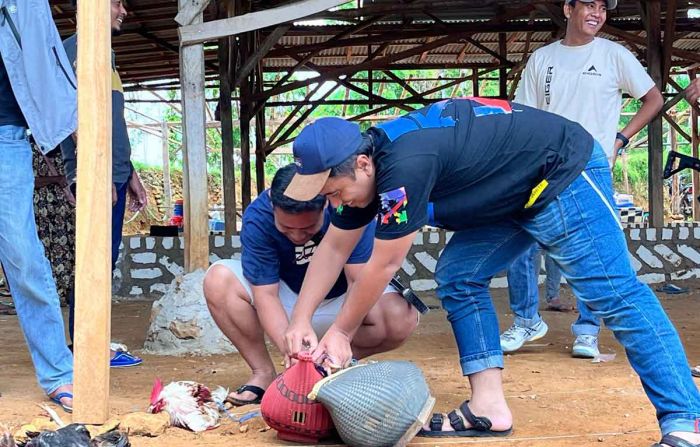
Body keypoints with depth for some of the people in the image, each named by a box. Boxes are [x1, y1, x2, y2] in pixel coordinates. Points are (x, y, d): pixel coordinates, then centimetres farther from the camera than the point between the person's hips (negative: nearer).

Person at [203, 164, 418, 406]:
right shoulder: (256, 219, -25)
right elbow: (266, 294, -26)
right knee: (218, 280, -24)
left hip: (340, 300, -1)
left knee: (403, 319, -30)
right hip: (287, 298, 1)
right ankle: (264, 373, -12)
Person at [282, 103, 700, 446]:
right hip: (518, 194, 10)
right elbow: (334, 248, 7)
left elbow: (384, 265, -22)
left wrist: (341, 333, -10)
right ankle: (488, 407, 2)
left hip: (566, 174, -10)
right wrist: (300, 321, 2)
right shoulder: (363, 162, -2)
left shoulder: (403, 166, -32)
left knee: (615, 296, -14)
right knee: (458, 276, 3)